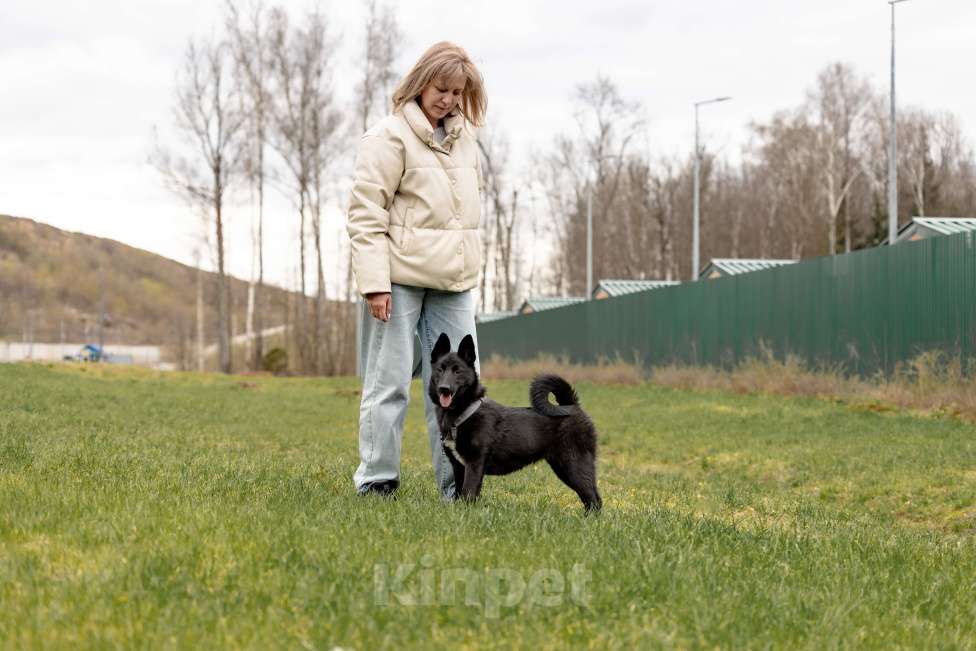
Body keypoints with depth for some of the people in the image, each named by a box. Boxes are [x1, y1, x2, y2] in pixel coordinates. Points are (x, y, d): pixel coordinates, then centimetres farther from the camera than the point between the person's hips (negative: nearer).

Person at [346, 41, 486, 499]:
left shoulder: (464, 136, 14)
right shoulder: (390, 137, -7)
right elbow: (365, 213, -11)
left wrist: (470, 269, 18)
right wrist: (374, 282, -17)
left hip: (453, 281, 7)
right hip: (401, 277, -6)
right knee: (389, 383, -1)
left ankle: (457, 485, 11)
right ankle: (376, 481, 7)